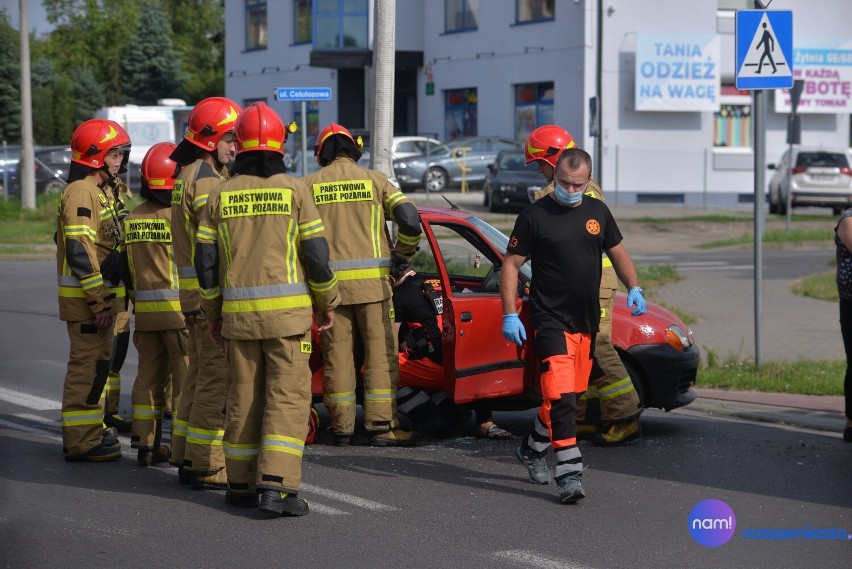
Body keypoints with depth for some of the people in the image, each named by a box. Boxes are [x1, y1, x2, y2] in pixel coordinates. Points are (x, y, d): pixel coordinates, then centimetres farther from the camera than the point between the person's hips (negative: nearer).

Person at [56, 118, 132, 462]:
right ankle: (80, 441, -5)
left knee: (94, 363, 16)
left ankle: (89, 433, 26)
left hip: (100, 295, 10)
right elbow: (79, 253, -22)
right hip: (85, 296, -10)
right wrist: (99, 302, -22)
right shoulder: (81, 192, -15)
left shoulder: (100, 191, 17)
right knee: (88, 365, -8)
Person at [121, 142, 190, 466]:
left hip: (144, 310, 6)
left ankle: (145, 444, 14)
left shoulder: (132, 220, 8)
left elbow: (126, 269, 13)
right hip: (178, 307, -6)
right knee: (186, 375, 0)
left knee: (149, 375, 12)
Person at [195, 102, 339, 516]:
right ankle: (276, 485, -14)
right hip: (287, 311, -3)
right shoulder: (293, 190, -3)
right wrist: (327, 302, 10)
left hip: (238, 312, 3)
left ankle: (241, 484, 19)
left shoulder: (220, 195, 5)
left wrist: (212, 314, 18)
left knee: (243, 398, 13)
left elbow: (205, 263, 6)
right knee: (288, 396, -3)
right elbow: (316, 253, -5)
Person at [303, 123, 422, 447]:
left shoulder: (310, 185, 6)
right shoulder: (374, 180, 4)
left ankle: (341, 426, 11)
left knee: (337, 354, 7)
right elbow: (410, 219, -5)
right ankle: (381, 425, 3)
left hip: (329, 282, 1)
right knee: (380, 352, 4)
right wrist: (402, 255, 10)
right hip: (371, 278, -1)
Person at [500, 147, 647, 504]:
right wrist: (510, 315, -12)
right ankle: (569, 474, -16)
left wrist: (634, 288, 3)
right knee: (560, 396, -15)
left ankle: (532, 449, 36)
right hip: (550, 319, -6)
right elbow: (510, 264, -5)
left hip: (587, 321, 6)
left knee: (568, 395, 15)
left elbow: (618, 253, 20)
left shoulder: (597, 212, 9)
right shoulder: (535, 216, -6)